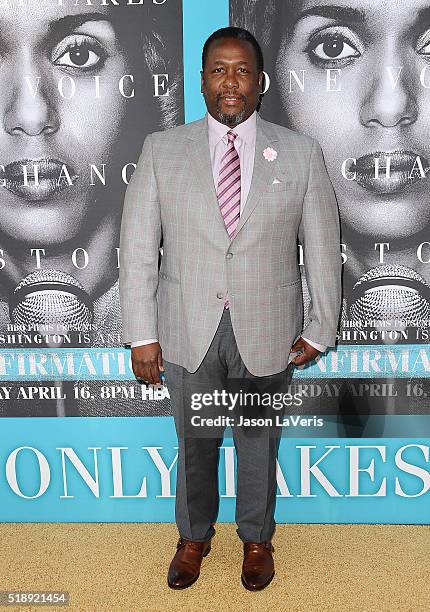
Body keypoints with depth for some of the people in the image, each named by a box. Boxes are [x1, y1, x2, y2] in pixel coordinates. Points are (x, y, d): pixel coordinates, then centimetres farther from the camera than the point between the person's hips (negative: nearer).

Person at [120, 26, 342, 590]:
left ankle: (256, 538, 45)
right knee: (195, 443, 18)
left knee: (259, 443, 18)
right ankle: (194, 536, 45)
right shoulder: (161, 150, -1)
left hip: (268, 332, 0)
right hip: (187, 332, 1)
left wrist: (321, 329, 1)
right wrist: (142, 333, -7)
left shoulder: (301, 154, -2)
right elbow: (138, 247, -3)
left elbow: (323, 249, 1)